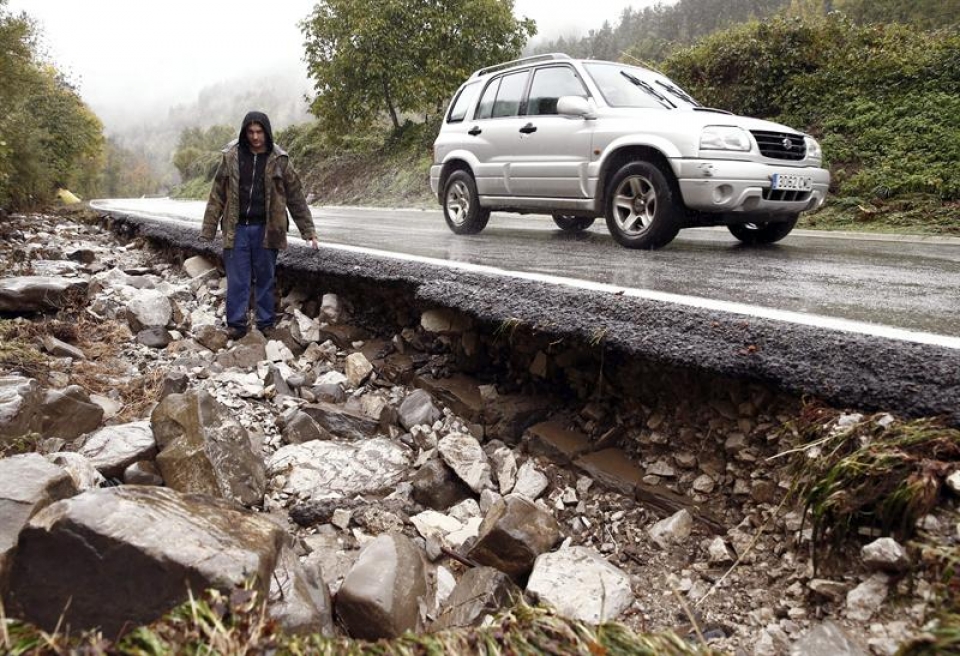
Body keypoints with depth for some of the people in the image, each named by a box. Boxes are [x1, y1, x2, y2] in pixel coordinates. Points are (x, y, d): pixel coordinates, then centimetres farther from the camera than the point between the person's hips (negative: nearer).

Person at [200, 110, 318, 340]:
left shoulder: (279, 160, 1)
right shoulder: (231, 157, 2)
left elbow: (296, 197, 4)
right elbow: (217, 195, 5)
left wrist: (308, 231, 2)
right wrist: (207, 230, 2)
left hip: (266, 230, 0)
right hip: (237, 229, 1)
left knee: (265, 278, 7)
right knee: (237, 279, 2)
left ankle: (266, 323, 17)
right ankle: (236, 324, 12)